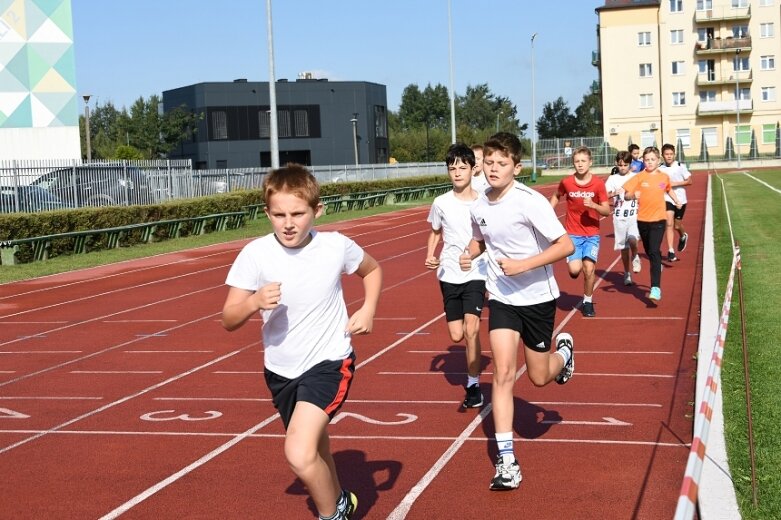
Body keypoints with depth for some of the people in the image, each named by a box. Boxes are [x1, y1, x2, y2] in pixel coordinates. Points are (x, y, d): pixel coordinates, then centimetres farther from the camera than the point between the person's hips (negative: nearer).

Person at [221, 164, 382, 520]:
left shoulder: (337, 247, -14)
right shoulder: (255, 254, -15)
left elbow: (372, 270, 9)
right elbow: (228, 321, -11)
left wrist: (368, 309, -7)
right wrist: (254, 303, -31)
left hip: (329, 362, -3)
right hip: (280, 370, 3)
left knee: (300, 454, -23)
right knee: (313, 450, 24)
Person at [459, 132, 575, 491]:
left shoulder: (531, 202, -20)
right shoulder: (478, 206, -3)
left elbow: (566, 245, -20)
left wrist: (523, 264, -29)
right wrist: (469, 254, -5)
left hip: (537, 297, -3)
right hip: (502, 298, 3)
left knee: (539, 377, 9)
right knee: (503, 373, -10)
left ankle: (564, 349, 45)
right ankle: (506, 460, -5)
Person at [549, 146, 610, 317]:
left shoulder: (598, 183, -8)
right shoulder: (566, 182, -6)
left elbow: (607, 211, -6)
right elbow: (556, 196, 16)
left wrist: (594, 205, -24)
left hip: (592, 234, 0)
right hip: (572, 234, 0)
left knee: (589, 268, -12)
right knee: (575, 269, -16)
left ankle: (588, 301, 12)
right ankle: (575, 265, 23)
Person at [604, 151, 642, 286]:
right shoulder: (612, 179, 5)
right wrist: (614, 193, -21)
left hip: (634, 215, -1)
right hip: (619, 216, 2)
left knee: (632, 239, -25)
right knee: (623, 247, 7)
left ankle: (635, 257, 8)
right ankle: (627, 274, 21)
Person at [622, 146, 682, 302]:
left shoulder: (664, 177, 4)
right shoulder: (639, 177, -2)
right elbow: (626, 195, -10)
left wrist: (677, 201, 22)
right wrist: (633, 196, -29)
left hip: (659, 219, -1)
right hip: (643, 219, 1)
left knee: (654, 252, -16)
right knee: (650, 253, 15)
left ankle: (656, 288, -21)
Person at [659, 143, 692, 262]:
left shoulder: (680, 166, -7)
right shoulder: (660, 169, -2)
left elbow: (689, 181, -6)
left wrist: (675, 183, -17)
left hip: (680, 199, 0)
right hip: (667, 199, 0)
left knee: (677, 225, 10)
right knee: (669, 224, -14)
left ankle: (683, 236, 47)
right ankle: (671, 252, -15)